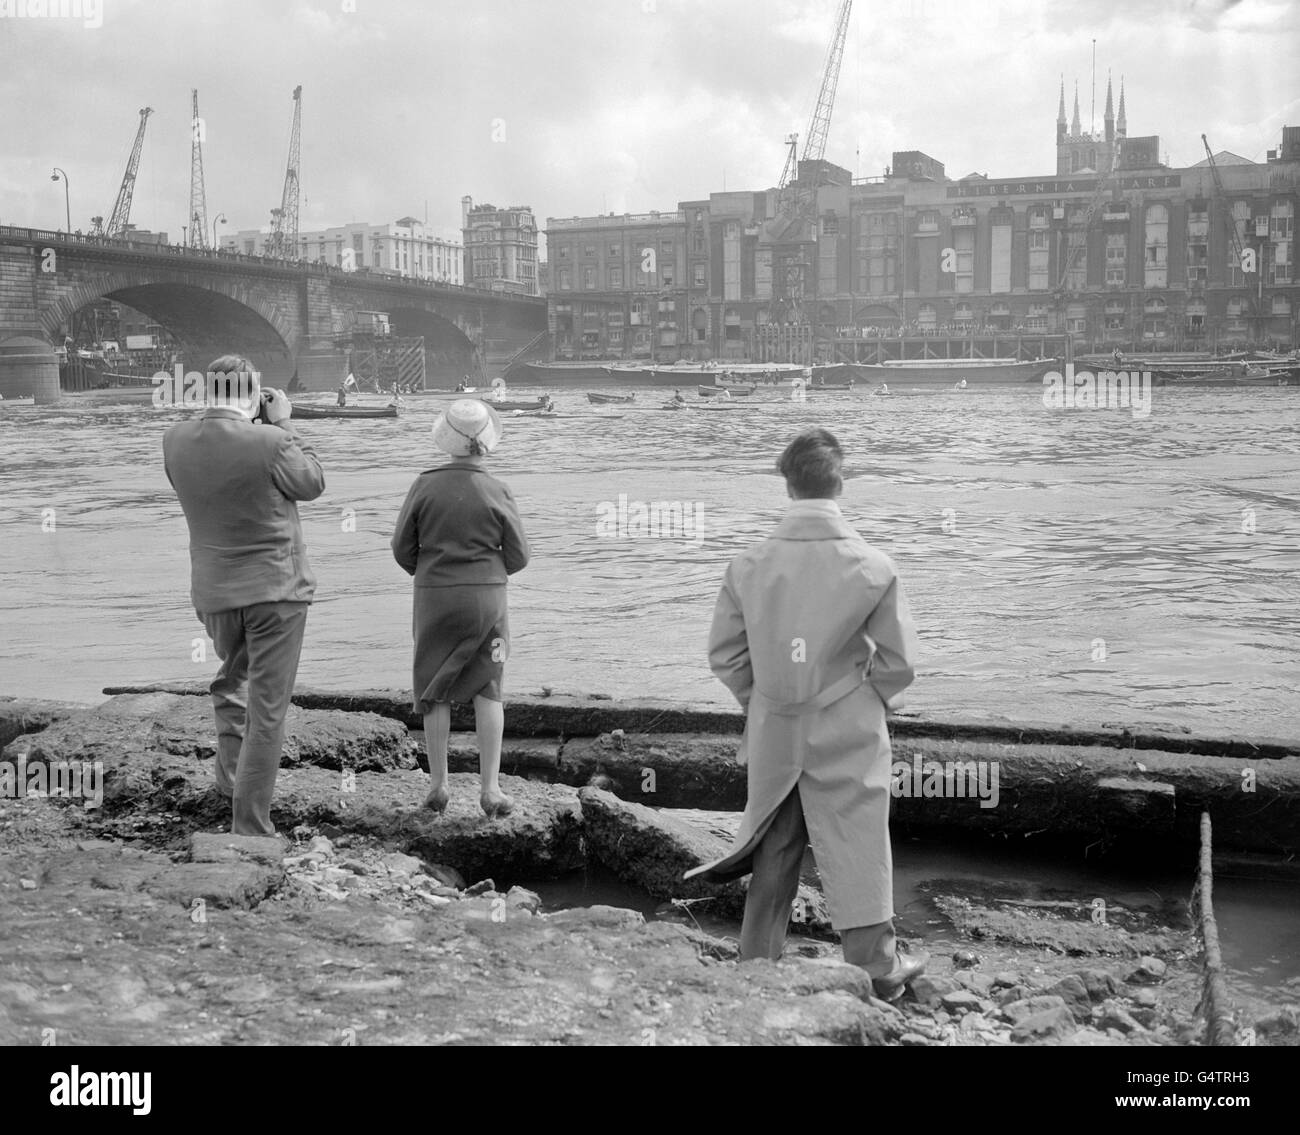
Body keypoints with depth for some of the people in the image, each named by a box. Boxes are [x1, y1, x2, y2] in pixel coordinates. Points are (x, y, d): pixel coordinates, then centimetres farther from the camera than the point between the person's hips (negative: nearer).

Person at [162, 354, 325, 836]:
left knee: (231, 680, 31)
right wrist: (284, 424, 2)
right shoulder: (269, 443, -21)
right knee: (267, 710, 3)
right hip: (275, 588, -5)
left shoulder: (175, 441, -6)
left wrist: (216, 416, 10)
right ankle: (250, 827, 6)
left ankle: (231, 780, 29)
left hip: (213, 592, 5)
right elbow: (313, 484, -3)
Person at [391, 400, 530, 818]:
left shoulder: (425, 485, -7)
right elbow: (518, 556, -2)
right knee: (487, 690, 7)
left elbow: (403, 548, -1)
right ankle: (490, 787, 2)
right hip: (486, 598, 0)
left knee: (435, 690, 13)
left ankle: (438, 784, 13)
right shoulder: (497, 493, -8)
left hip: (434, 598, 1)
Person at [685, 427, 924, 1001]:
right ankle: (876, 969, 22)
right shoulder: (872, 567, -14)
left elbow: (724, 653, -1)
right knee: (857, 851, 10)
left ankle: (757, 962, 28)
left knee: (773, 853, 17)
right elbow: (899, 659, -8)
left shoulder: (749, 565, -8)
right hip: (848, 738, -2)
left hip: (773, 736, 3)